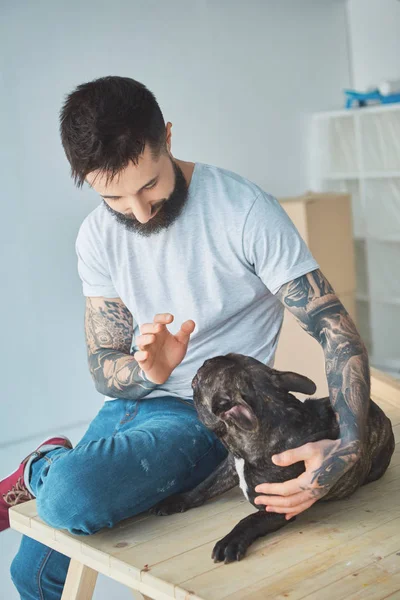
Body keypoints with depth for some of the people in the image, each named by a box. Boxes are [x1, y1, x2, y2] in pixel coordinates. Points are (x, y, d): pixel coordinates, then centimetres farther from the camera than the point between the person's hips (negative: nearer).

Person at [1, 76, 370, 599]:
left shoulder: (247, 212, -18)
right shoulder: (98, 236, -3)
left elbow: (335, 328, -18)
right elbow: (104, 368, -2)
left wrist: (347, 448, -34)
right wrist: (147, 370, -27)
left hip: (204, 416, -5)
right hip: (130, 405, 5)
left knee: (70, 498, -31)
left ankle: (44, 469, 1)